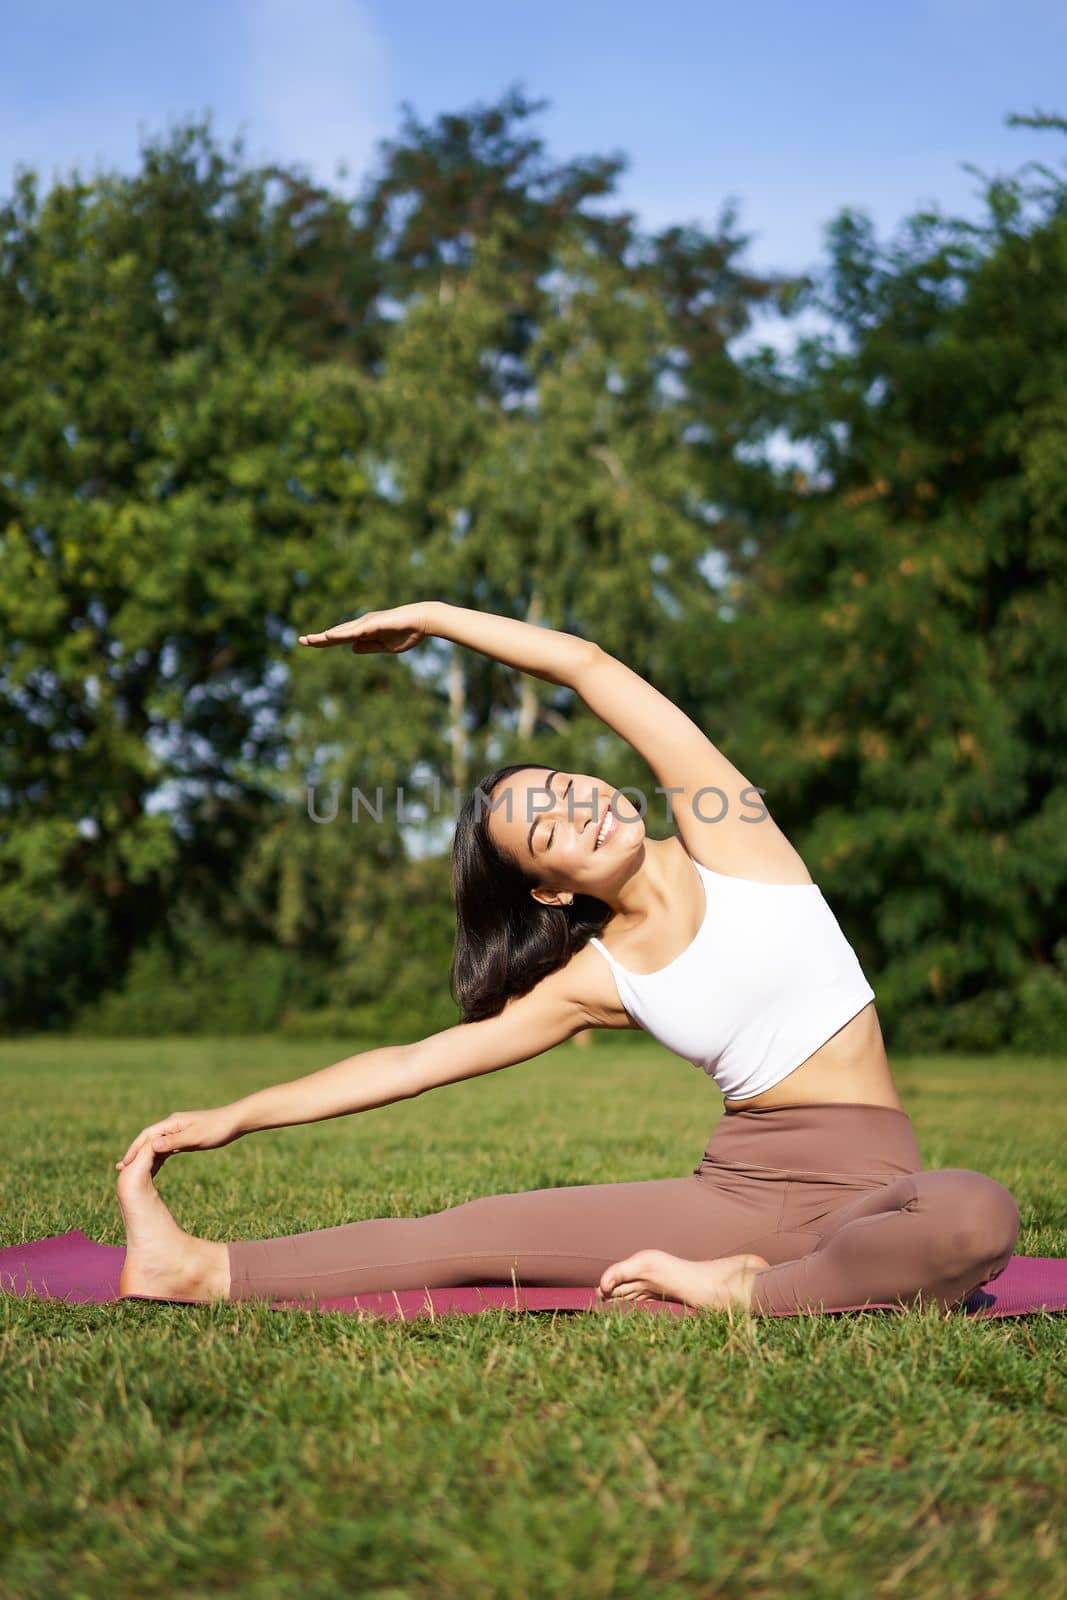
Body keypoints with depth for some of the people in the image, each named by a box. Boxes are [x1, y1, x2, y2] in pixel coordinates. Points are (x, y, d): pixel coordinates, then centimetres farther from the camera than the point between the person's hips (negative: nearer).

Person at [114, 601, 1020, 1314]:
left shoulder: (723, 837, -3)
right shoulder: (594, 983, 4)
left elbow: (588, 666, -6)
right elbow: (411, 1064, 6)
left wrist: (432, 617, 5)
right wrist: (233, 1119, 4)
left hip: (869, 1186, -2)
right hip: (740, 1190, 3)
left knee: (979, 1216, -38)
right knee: (481, 1232, -9)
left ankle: (747, 1292, -22)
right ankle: (206, 1273, -4)